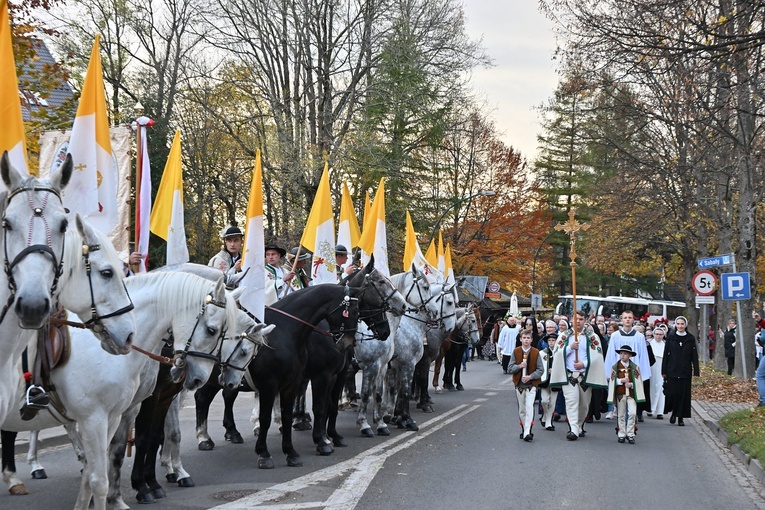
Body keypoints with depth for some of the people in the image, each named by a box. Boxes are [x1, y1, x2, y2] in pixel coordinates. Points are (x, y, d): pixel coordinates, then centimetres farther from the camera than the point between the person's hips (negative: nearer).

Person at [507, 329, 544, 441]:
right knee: (521, 410, 10)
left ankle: (527, 432, -19)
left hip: (531, 384, -2)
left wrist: (530, 376, -16)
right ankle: (524, 429, 25)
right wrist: (519, 366, -17)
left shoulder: (536, 353, -2)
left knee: (529, 408, -15)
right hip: (519, 384, 2)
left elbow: (540, 369, -2)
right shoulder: (515, 352, 2)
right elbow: (509, 369, 0)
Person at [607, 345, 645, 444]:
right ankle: (621, 435, 14)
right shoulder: (615, 367, 3)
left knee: (632, 413, -12)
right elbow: (613, 381, 1)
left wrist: (631, 384, -16)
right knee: (621, 415, 6)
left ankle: (630, 435, -4)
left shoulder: (634, 367, 3)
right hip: (620, 394, 1)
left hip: (631, 393, -1)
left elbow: (638, 381, 1)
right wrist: (621, 381, -14)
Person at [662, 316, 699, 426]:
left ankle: (680, 417, 10)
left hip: (685, 371, 1)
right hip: (672, 370, -1)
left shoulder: (691, 338, 3)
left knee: (683, 394, 1)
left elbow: (694, 356, 4)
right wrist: (664, 371, -1)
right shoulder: (671, 337, 1)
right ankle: (673, 413, 19)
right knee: (672, 392, -5)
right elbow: (666, 354, 2)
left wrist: (696, 371, -2)